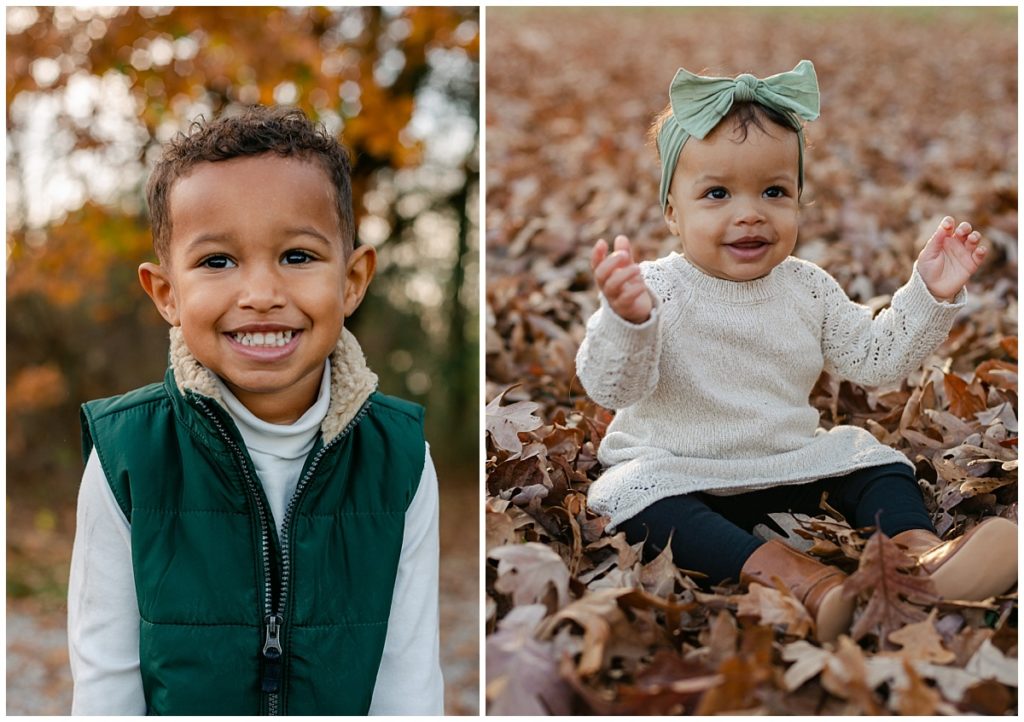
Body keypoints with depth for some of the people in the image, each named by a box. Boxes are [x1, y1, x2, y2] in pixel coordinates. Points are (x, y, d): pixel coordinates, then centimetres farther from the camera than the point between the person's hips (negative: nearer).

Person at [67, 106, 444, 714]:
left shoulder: (401, 461, -17)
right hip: (174, 709, 0)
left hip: (348, 709, 1)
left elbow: (410, 684, -13)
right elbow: (105, 681, -13)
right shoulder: (125, 460, -19)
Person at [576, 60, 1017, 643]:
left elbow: (875, 358, 9)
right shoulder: (655, 290, -15)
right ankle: (788, 573, -47)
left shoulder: (808, 288, 2)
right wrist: (625, 320, -45)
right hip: (679, 473, -5)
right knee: (630, 492, -33)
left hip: (790, 466, 5)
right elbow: (612, 387, -25)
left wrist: (929, 295, -3)